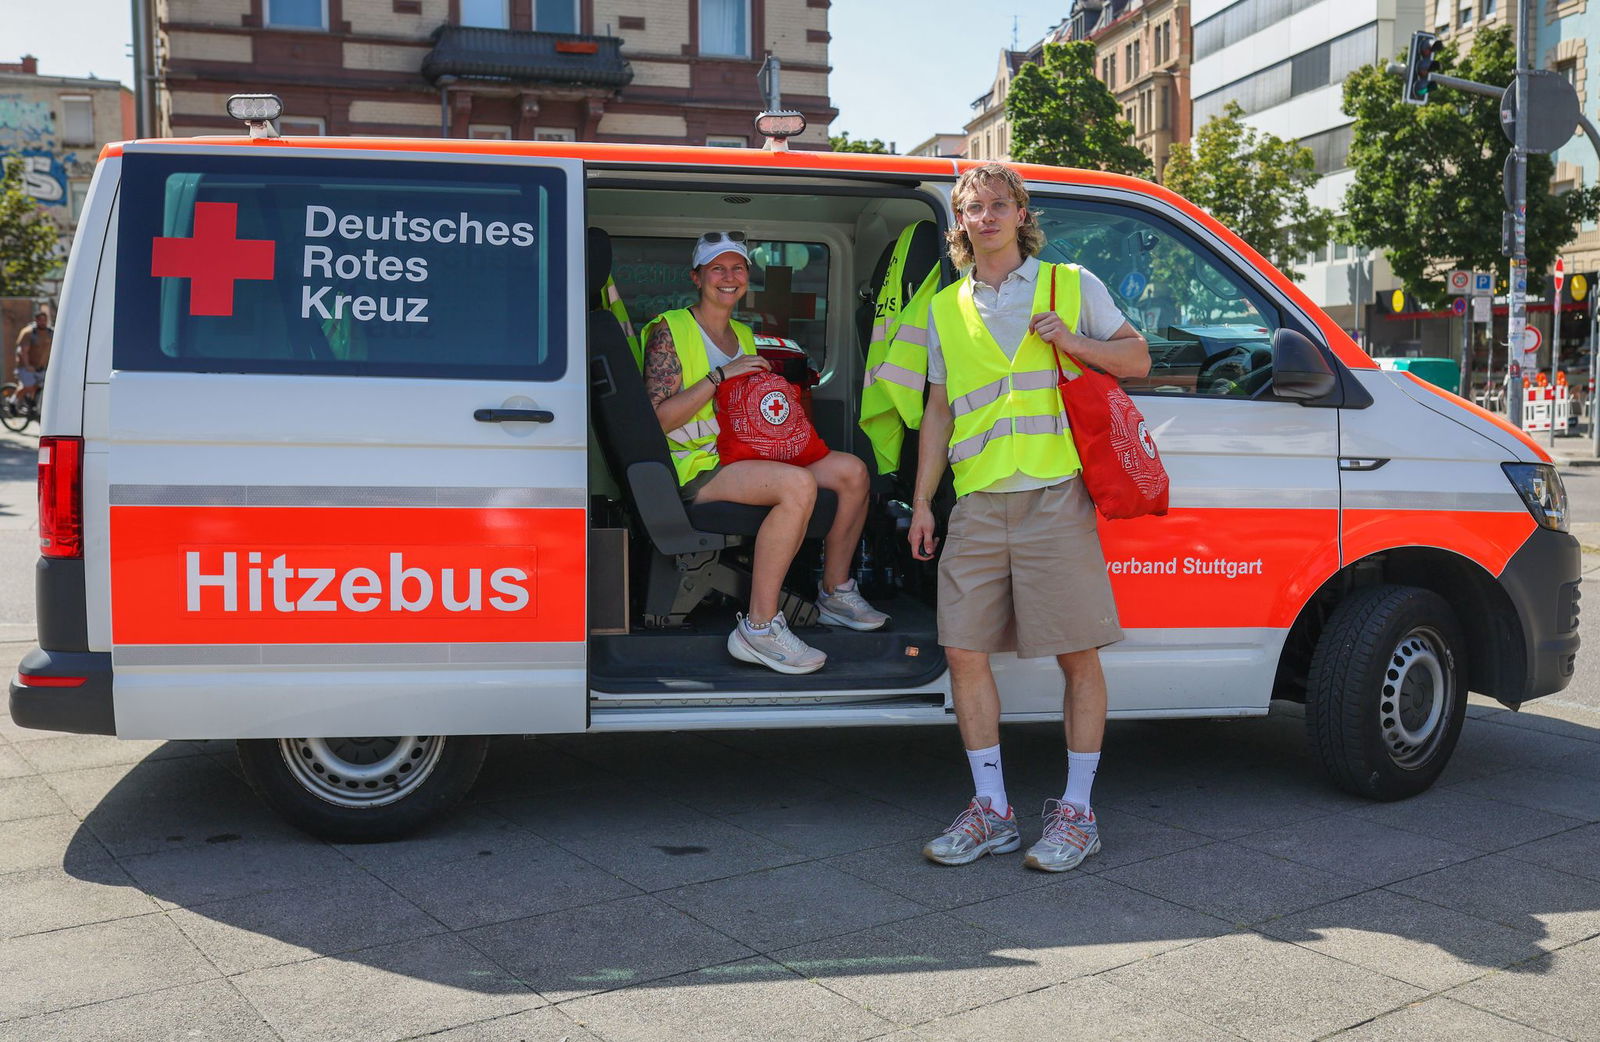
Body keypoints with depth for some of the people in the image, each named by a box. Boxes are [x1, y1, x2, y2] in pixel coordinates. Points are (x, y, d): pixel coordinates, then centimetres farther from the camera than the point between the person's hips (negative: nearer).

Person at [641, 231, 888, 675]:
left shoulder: (744, 336, 20)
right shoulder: (669, 330, -4)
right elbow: (656, 420, -14)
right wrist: (720, 376, -18)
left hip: (746, 454, 8)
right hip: (695, 467, -8)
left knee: (851, 470, -8)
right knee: (799, 483, -34)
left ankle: (835, 595, 6)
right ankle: (759, 627, -33)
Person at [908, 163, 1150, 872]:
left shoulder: (1071, 285, 10)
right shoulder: (947, 308, 18)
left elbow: (1137, 358, 11)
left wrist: (1071, 341, -6)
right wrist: (922, 502, 14)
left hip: (1056, 495, -3)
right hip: (978, 503, 4)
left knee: (1077, 653, -2)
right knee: (964, 651, 0)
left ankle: (1077, 811, 9)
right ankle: (990, 811, 12)